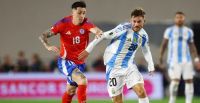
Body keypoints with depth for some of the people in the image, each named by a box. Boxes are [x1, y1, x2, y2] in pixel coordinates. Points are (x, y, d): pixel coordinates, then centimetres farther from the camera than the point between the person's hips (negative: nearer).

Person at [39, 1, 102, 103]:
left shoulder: (86, 23, -12)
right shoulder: (63, 24, -14)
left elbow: (95, 29, -34)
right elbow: (43, 36, -12)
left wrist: (98, 32, -59)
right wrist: (48, 46, -33)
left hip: (80, 63, 4)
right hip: (65, 61, -4)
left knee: (70, 91, 18)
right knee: (82, 80, -28)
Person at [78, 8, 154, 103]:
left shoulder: (144, 36, 3)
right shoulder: (124, 29, -16)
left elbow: (146, 51, 23)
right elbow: (104, 35, -15)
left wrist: (151, 66, 15)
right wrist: (88, 50, -15)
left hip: (129, 66, 4)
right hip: (114, 68, -4)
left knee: (141, 91, -15)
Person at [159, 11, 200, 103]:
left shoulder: (189, 31, 9)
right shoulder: (169, 30, 2)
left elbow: (192, 46, 13)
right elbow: (164, 44, 7)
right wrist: (161, 57, 5)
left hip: (186, 60, 3)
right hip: (174, 60, -3)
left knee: (189, 81, -1)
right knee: (175, 81, -14)